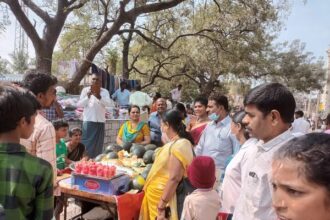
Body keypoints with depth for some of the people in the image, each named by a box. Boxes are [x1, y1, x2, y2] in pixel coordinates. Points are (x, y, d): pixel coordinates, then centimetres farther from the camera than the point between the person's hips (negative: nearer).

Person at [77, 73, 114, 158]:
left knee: (98, 145, 9)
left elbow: (109, 104, -10)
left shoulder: (105, 91, 5)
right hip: (89, 121, -2)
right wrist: (88, 97, -21)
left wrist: (99, 97, -25)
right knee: (87, 144, -2)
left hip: (100, 122, 2)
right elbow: (78, 104, -5)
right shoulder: (86, 90, 2)